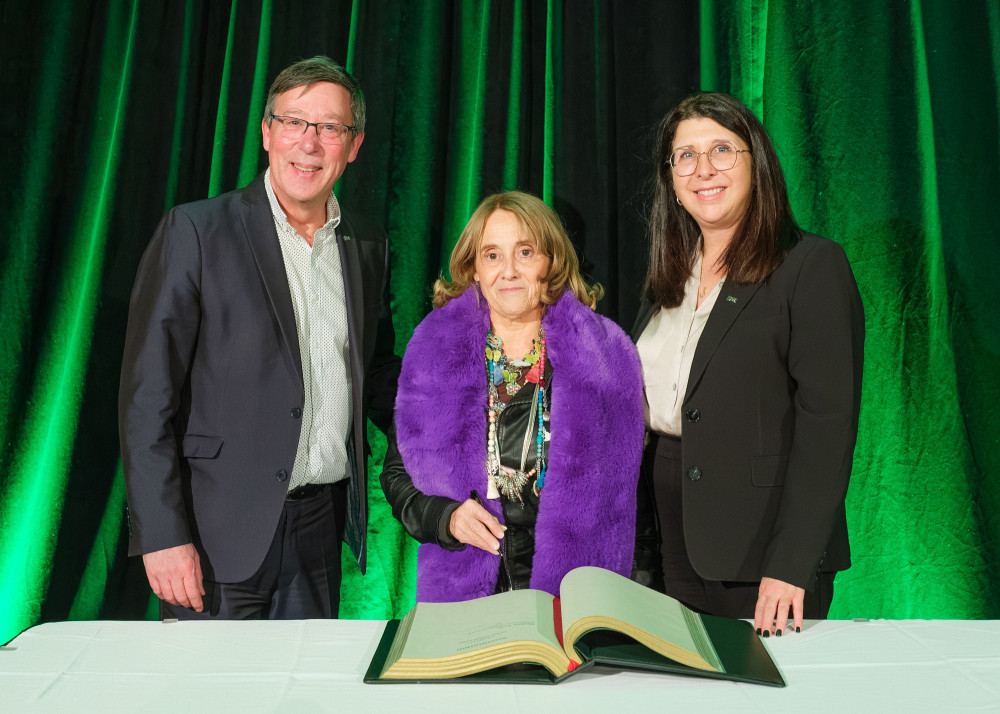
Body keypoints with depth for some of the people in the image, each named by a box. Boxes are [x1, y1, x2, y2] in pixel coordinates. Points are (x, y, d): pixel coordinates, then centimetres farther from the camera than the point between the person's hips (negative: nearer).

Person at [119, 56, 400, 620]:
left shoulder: (367, 246, 8)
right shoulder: (196, 231, -6)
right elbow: (147, 397, -8)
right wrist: (162, 535, -13)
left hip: (321, 528, 4)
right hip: (219, 534, -4)